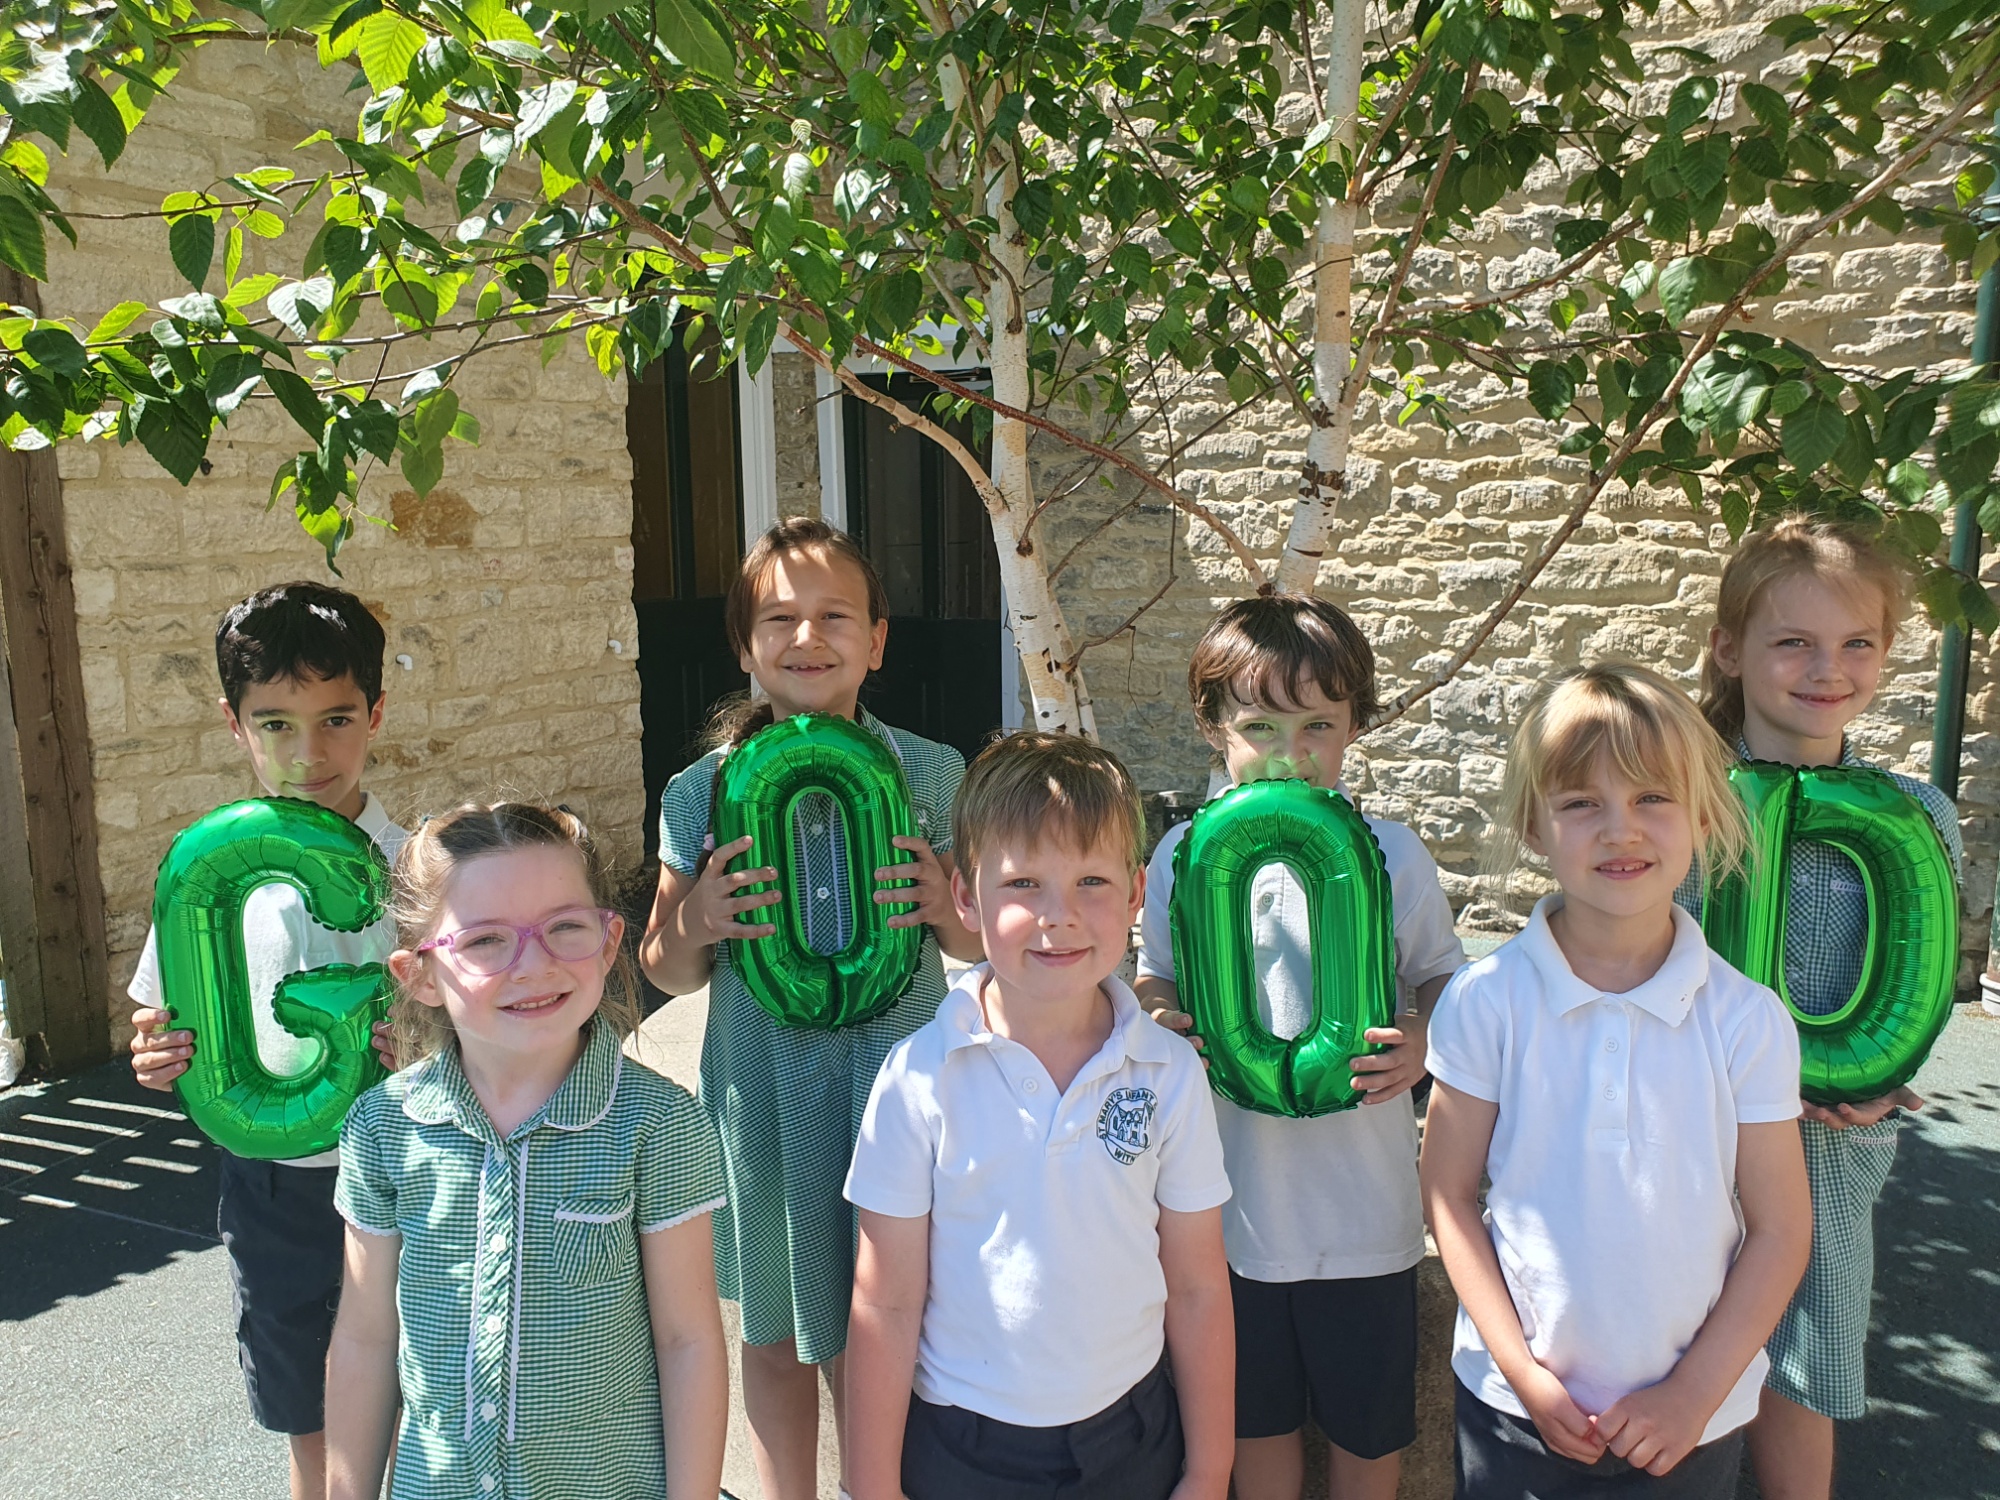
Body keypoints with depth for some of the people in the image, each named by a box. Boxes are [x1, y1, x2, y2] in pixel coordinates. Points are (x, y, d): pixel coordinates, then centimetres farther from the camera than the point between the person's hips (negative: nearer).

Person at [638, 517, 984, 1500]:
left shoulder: (930, 774, -2)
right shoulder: (702, 793, -3)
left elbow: (980, 945, 7)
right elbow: (665, 971, 6)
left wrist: (945, 911, -15)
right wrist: (697, 926, -15)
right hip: (764, 1087, 1)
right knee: (777, 1325, 17)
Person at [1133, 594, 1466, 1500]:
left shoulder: (1390, 853, -9)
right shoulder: (1183, 855, -5)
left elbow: (1442, 977, 3)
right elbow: (1155, 980, 8)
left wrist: (1422, 1041, -17)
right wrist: (1161, 1020, -13)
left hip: (1362, 1196, -1)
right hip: (1234, 1194, 1)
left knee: (1368, 1427, 18)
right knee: (1257, 1420, 20)